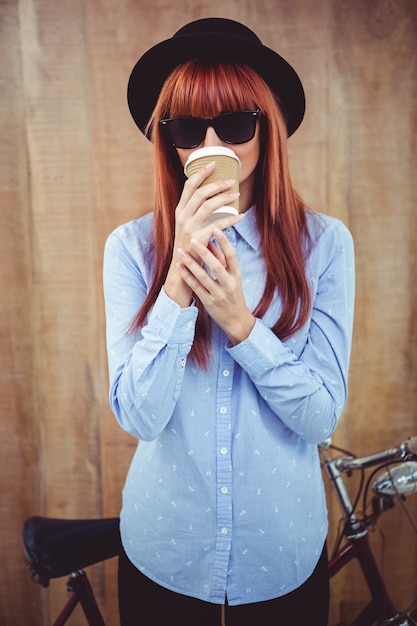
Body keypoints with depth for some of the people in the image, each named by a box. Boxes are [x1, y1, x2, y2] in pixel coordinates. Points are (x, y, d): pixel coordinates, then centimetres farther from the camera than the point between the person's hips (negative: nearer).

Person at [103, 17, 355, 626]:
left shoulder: (324, 243, -11)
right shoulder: (131, 246, -11)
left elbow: (322, 417, -12)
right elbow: (138, 416, -17)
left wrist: (239, 321, -27)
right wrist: (180, 272, -26)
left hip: (286, 550, 1)